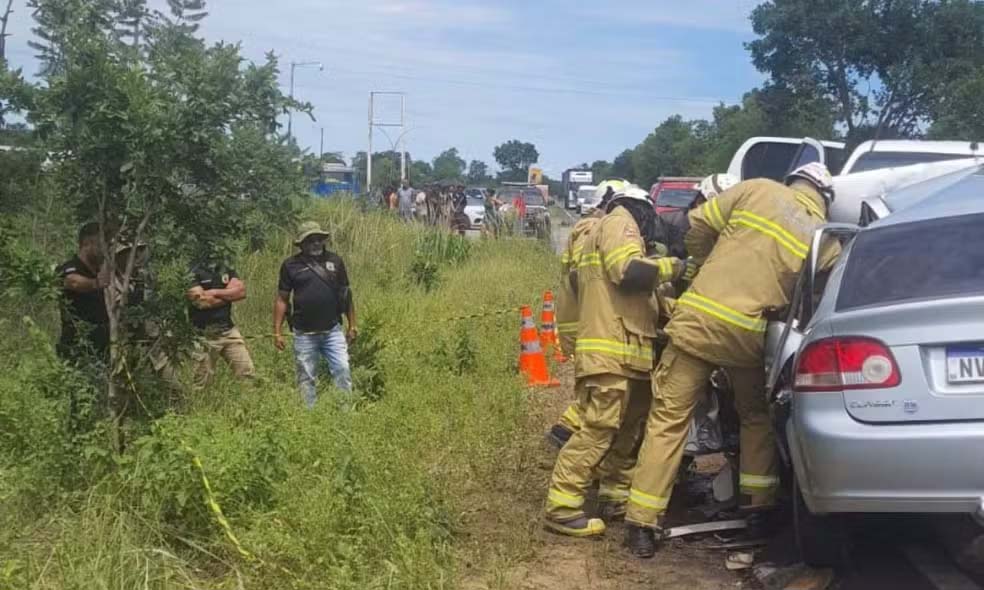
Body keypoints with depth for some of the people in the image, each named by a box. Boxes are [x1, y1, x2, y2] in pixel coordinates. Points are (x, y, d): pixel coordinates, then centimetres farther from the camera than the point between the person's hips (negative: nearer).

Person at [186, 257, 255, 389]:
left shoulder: (225, 269, 10)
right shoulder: (192, 271, -8)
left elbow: (242, 291, -4)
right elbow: (202, 302, -18)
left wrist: (214, 292, -15)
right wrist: (230, 294, -6)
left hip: (229, 330, 5)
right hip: (204, 335, -5)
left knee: (249, 375, 0)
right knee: (200, 385, 4)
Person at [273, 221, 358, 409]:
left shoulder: (335, 261, 7)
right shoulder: (291, 265, 0)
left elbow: (346, 294, 12)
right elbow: (282, 299, 3)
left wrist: (352, 325, 11)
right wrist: (277, 332, -1)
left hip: (333, 331, 1)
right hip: (304, 334, -1)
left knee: (342, 370, -5)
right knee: (306, 378, 6)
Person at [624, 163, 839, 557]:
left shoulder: (758, 190, 7)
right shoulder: (826, 242, 8)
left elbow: (697, 227, 9)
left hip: (697, 320, 0)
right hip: (749, 336, 1)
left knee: (669, 419, 4)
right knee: (757, 417, 27)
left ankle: (642, 524, 4)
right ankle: (757, 504, 32)